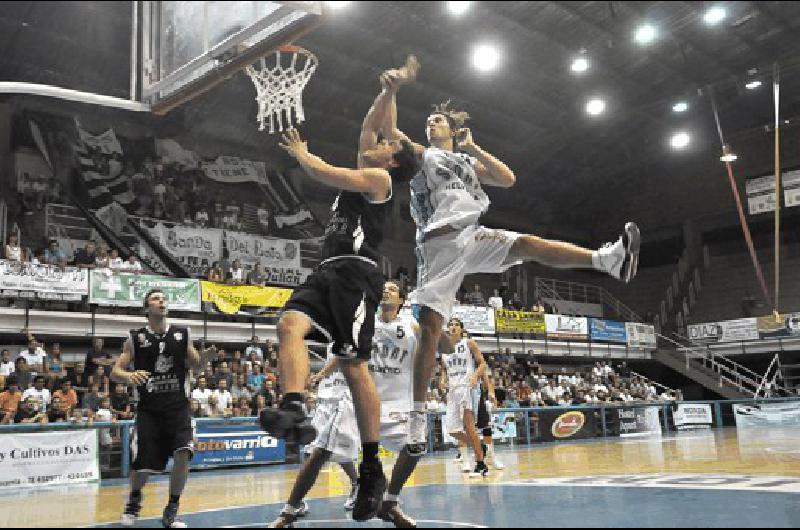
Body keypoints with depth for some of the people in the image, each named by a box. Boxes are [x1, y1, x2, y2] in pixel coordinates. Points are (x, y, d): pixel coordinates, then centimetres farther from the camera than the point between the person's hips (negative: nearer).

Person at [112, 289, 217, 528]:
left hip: (177, 406, 1)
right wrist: (129, 377, -23)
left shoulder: (182, 334, 4)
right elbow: (115, 371, 0)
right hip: (148, 409, -1)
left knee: (182, 453, -18)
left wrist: (206, 355, -10)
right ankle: (134, 500, 35)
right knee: (142, 465, -1)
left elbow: (195, 365, 13)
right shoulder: (136, 338, 0)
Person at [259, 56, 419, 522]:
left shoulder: (378, 178, 2)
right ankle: (296, 412, -41)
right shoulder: (364, 174, 27)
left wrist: (299, 152, 9)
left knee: (355, 367, -11)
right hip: (329, 272, 8)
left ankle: (373, 470, -3)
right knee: (290, 325, -20)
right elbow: (369, 124, 36)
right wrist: (391, 87, 33)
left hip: (357, 273, -8)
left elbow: (325, 173, -9)